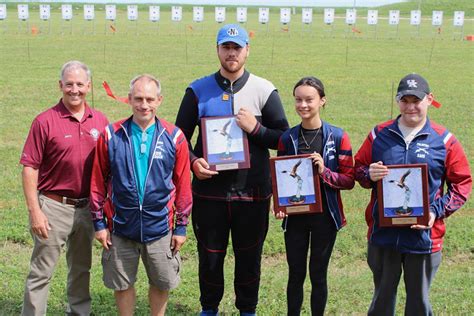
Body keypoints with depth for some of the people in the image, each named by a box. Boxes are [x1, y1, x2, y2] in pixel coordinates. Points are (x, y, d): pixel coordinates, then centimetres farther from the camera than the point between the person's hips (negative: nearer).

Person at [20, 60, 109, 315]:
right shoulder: (45, 121, -10)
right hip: (53, 206, -4)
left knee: (81, 269, 18)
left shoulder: (100, 121, 3)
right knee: (41, 272, 2)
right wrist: (34, 211, -14)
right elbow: (30, 168, -10)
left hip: (87, 207, 5)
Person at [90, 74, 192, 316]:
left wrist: (181, 226, 1)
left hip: (160, 227, 0)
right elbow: (98, 182, 1)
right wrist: (99, 223, 1)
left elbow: (183, 184, 0)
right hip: (120, 226, 0)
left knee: (162, 283, 12)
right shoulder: (111, 136, -5)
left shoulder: (174, 137, -4)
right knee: (122, 284, 12)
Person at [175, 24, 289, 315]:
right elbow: (180, 135, 7)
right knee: (210, 256, 12)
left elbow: (284, 138, 2)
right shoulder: (198, 91, 2)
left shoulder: (265, 91, 0)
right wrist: (193, 162, -11)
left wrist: (255, 129, -15)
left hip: (252, 192, 0)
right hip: (209, 190, 1)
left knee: (250, 256, 12)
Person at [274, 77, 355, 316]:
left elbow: (349, 180, -6)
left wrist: (324, 172, -23)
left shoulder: (338, 137, -7)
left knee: (318, 274, 9)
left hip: (325, 215, -1)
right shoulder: (287, 138, 0)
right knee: (296, 273, 9)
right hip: (295, 215, 2)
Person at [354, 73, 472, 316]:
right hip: (382, 233, 2)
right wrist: (369, 175, -15)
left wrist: (437, 211, -13)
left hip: (424, 237, -1)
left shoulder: (444, 141, -3)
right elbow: (358, 168, 9)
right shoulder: (379, 134, 2)